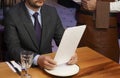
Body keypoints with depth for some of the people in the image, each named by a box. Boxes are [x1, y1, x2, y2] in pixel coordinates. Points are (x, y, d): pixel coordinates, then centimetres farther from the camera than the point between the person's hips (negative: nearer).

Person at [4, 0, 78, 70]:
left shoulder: (52, 12, 0)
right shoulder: (12, 15, -11)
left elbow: (62, 39, 4)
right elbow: (13, 48, -17)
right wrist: (37, 59, -33)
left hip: (48, 62, 3)